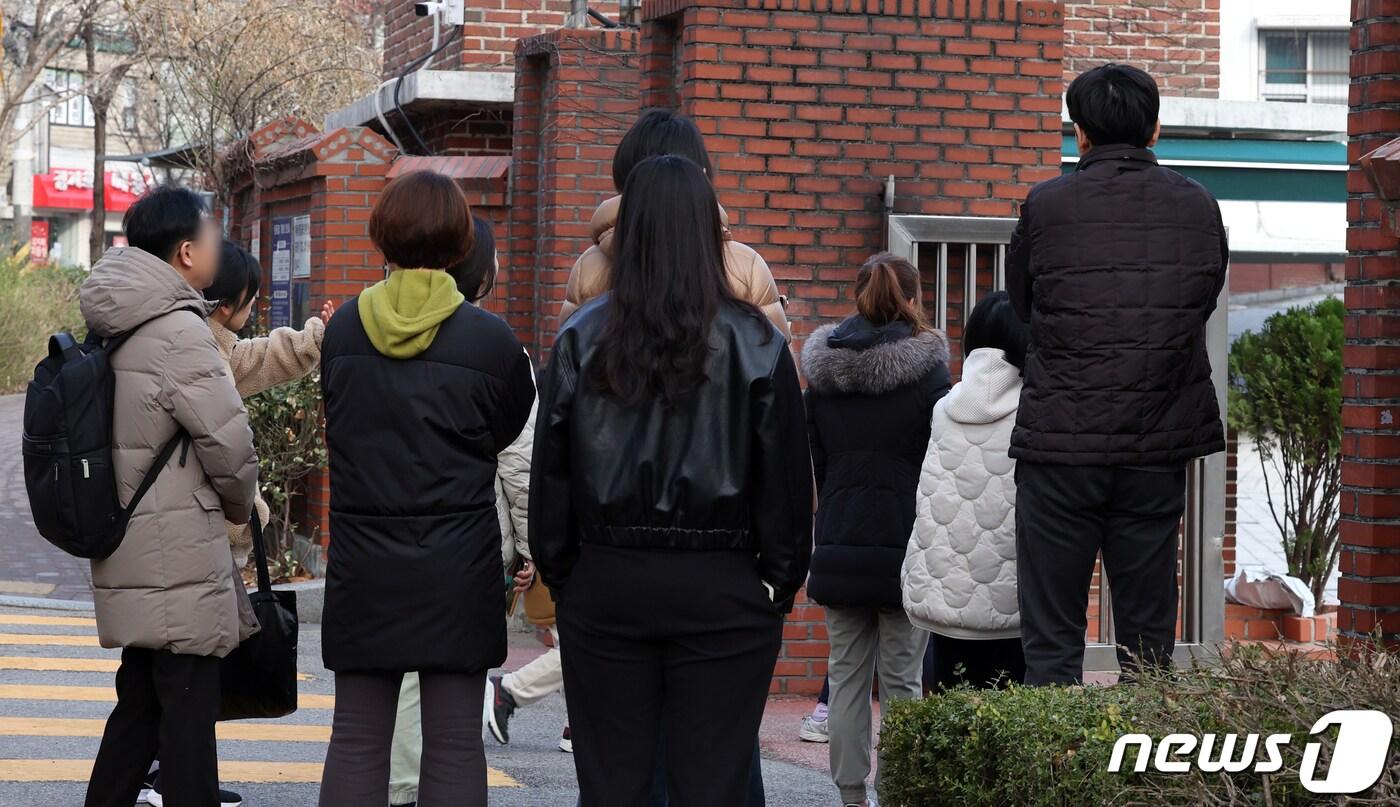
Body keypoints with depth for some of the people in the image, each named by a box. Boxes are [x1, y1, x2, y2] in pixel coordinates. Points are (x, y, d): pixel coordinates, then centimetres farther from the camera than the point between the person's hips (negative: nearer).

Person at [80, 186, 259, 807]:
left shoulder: (113, 328, 11)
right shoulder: (179, 331, -17)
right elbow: (229, 441, -15)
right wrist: (240, 505, 5)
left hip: (131, 550, 9)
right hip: (180, 555, -9)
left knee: (140, 700, 16)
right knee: (187, 706, -4)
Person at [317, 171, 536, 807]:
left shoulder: (341, 329, 0)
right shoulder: (489, 339, -8)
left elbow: (335, 427, 7)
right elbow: (507, 433, 5)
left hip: (363, 564, 2)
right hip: (458, 564, -2)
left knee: (356, 738, 8)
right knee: (454, 742, 3)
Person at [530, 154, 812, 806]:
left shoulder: (581, 340, 0)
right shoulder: (756, 344, -3)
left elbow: (550, 472, 4)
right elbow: (786, 477, 0)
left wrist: (558, 575, 14)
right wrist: (783, 581, 10)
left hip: (607, 582, 1)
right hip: (722, 589, -1)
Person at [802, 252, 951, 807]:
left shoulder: (822, 372, 5)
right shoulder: (926, 370, -7)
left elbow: (816, 462, 11)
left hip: (839, 545, 4)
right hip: (904, 546, -4)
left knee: (846, 674, 9)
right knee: (902, 680, 1)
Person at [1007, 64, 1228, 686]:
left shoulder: (1046, 206, -6)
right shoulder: (1198, 206, 2)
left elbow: (1021, 306, 7)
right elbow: (1206, 300, 12)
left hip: (1059, 444, -2)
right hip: (1160, 446, 3)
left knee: (1051, 639, 2)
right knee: (1149, 635, 9)